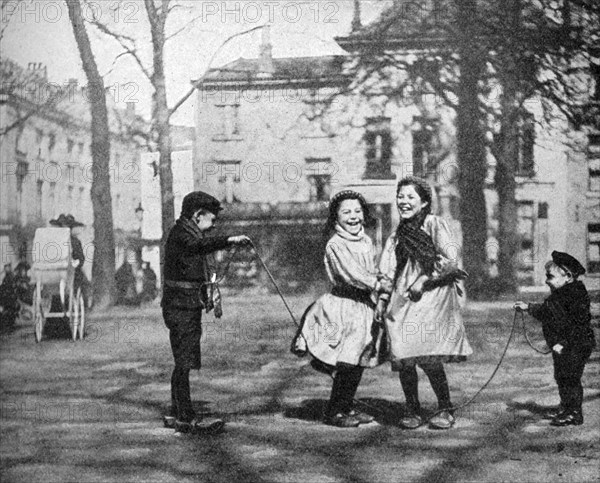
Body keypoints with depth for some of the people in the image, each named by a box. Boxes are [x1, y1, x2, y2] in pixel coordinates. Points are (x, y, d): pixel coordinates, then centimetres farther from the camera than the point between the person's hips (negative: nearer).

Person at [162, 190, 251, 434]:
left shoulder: (191, 233, 19)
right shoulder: (179, 233, -13)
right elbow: (198, 245, -35)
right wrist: (229, 240, -47)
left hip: (189, 306, 10)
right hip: (180, 306, -10)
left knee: (184, 361, 13)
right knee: (184, 361, -9)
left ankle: (176, 414, 19)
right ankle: (185, 418, -8)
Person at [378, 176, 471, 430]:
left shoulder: (435, 224, 1)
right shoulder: (397, 236, 18)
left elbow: (450, 259, -7)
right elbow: (386, 274, 18)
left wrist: (423, 280, -6)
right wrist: (381, 300, 5)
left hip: (432, 297, -5)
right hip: (401, 301, 5)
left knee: (428, 357, -15)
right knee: (403, 358, -6)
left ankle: (446, 410, 2)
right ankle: (412, 411, 10)